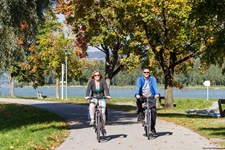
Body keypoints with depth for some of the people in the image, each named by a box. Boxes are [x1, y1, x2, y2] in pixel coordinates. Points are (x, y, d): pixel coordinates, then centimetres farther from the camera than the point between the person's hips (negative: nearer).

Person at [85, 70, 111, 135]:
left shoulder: (103, 81, -8)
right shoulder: (91, 82, -7)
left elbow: (106, 88, -20)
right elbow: (88, 89, -19)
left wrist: (108, 95, -38)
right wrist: (87, 96, -38)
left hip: (102, 98, 0)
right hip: (94, 98, 0)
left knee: (103, 112, -12)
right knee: (92, 105, -36)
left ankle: (103, 128, 1)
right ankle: (92, 119, -31)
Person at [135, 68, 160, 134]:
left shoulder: (152, 78, -5)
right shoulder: (140, 79, -4)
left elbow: (155, 86, -20)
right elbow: (138, 86, -20)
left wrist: (157, 94, -39)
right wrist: (137, 94, -39)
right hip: (142, 96, 0)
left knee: (153, 110, -12)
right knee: (138, 101, -33)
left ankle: (152, 127, 1)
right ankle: (140, 116, -21)